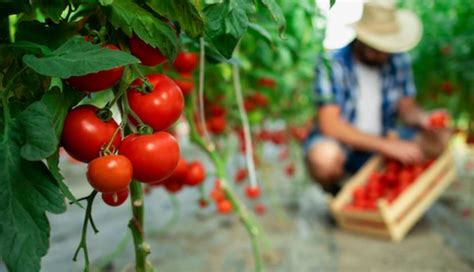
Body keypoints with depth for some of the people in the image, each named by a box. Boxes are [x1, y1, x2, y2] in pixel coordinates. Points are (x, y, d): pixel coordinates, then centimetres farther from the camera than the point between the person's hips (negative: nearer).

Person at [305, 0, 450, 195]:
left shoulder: (398, 60, -3)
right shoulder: (332, 64, -20)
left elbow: (407, 107, 5)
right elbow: (329, 124, -26)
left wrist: (422, 119, -21)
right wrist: (387, 146, -31)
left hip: (382, 143, 5)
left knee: (439, 140, -14)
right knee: (325, 157, -39)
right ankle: (334, 193, -2)